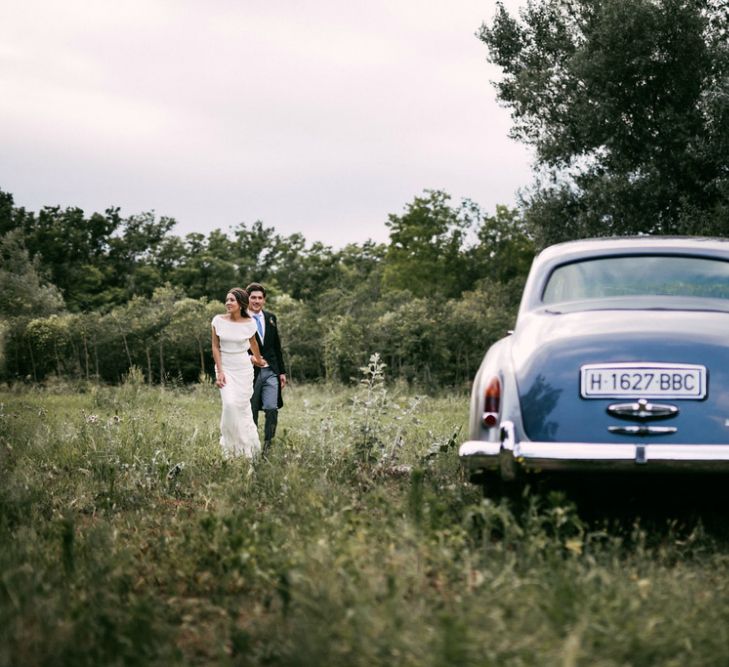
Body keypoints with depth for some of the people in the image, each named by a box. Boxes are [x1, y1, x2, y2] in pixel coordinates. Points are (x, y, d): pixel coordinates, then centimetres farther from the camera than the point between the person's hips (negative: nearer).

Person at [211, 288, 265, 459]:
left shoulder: (249, 323, -4)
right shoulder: (218, 321, -5)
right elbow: (215, 347, -2)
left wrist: (258, 359, 32)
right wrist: (219, 372, -8)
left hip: (244, 369, 1)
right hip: (225, 368, -1)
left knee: (242, 406, 1)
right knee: (229, 404, -18)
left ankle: (246, 445, 17)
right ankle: (231, 445, -2)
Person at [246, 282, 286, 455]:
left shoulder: (271, 318, 11)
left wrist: (282, 371, 14)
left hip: (270, 372, 4)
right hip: (250, 373, -4)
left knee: (272, 409, -8)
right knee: (251, 412, 4)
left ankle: (267, 445, 0)